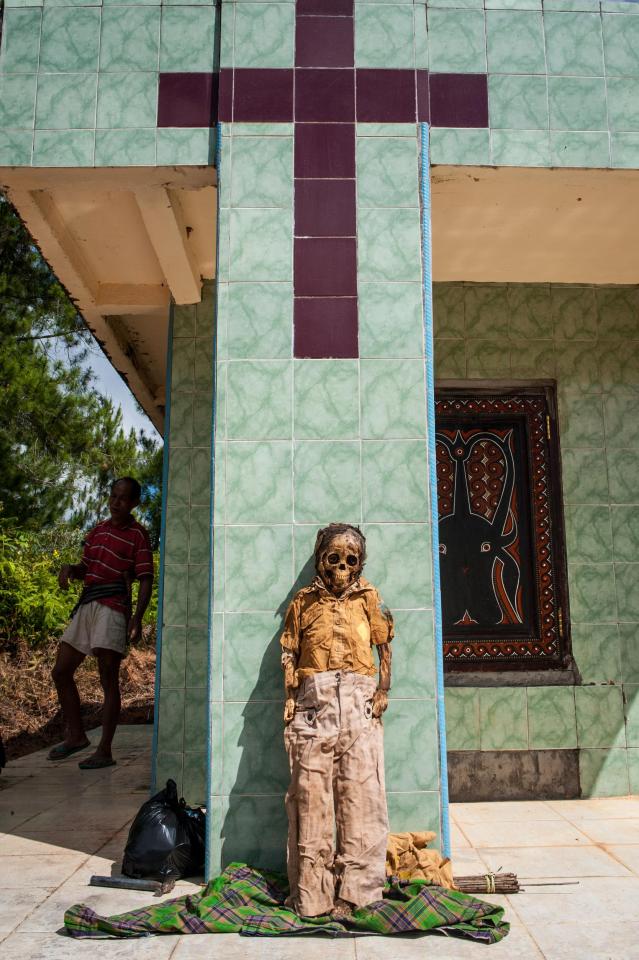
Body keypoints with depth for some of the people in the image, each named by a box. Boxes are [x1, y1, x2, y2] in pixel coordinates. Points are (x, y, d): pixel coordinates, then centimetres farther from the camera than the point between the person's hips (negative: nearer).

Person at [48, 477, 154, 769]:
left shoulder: (138, 535, -3)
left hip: (113, 610, -8)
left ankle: (105, 751, -1)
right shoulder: (97, 531, 18)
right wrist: (70, 568, 2)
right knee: (61, 672, 11)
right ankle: (76, 735, 25)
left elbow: (145, 580, -9)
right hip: (86, 607, 8)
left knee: (108, 679, -6)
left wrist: (137, 618, -20)